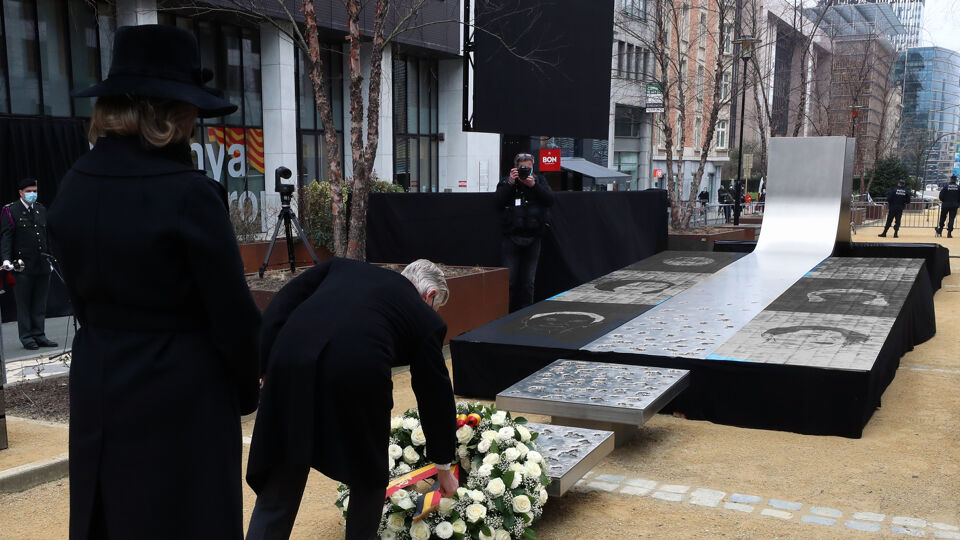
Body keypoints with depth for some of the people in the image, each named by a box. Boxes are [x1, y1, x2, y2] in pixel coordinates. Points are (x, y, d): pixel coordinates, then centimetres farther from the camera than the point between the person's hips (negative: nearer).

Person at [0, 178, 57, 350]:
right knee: (24, 303, 2)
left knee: (40, 303, 8)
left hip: (42, 265, 5)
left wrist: (49, 259, 19)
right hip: (23, 266, -5)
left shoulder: (41, 210, 15)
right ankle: (27, 338, 8)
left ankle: (39, 335, 14)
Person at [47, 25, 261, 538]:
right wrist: (248, 386, 2)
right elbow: (231, 311, -14)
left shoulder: (73, 186, 0)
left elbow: (82, 293, 9)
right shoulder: (189, 193, -20)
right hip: (182, 394, -6)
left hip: (98, 385, 6)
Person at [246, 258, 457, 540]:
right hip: (356, 371, -3)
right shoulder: (425, 318, 24)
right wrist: (444, 467, 40)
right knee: (369, 478, 25)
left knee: (278, 490, 14)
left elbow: (283, 303, 19)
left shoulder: (344, 266, 32)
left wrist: (261, 364, 13)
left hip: (291, 362, 3)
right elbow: (435, 395, 30)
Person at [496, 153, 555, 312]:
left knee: (528, 281, 5)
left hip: (532, 239, 2)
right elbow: (499, 201, -7)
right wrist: (510, 183, -15)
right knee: (510, 280, -3)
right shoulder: (506, 182, 8)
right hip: (511, 238, -2)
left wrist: (534, 185, -14)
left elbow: (550, 200, -3)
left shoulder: (540, 181, 12)